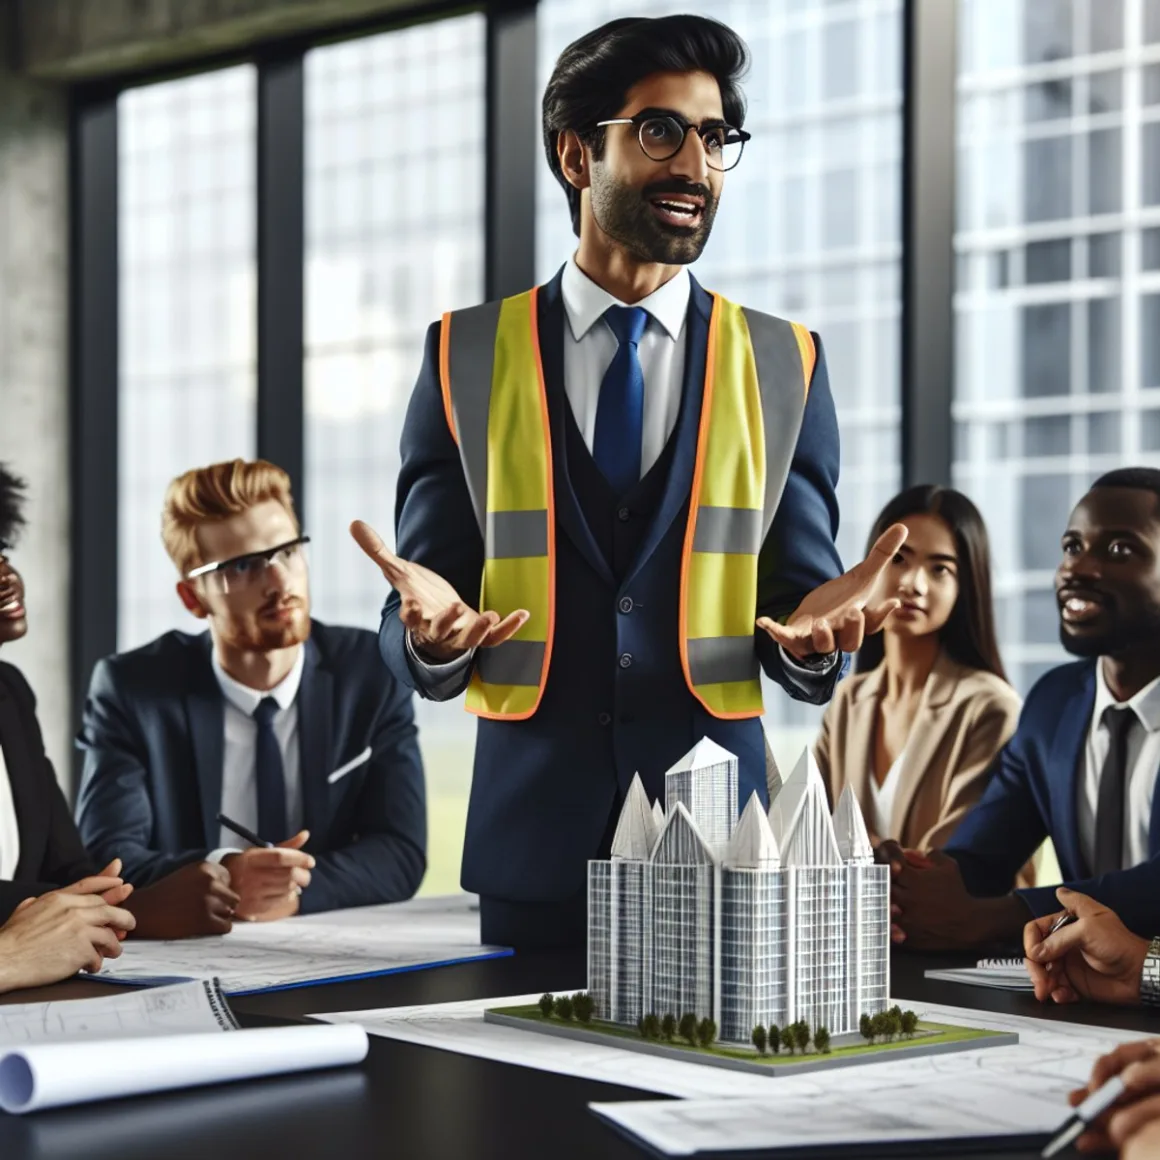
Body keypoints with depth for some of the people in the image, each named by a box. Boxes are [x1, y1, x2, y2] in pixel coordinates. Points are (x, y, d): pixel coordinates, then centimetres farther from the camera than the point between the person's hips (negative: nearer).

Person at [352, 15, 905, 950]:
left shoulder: (786, 366, 6)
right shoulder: (466, 360, 4)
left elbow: (800, 622, 5)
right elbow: (414, 648, 3)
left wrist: (814, 636, -18)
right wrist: (430, 630, -20)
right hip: (532, 843, 0)